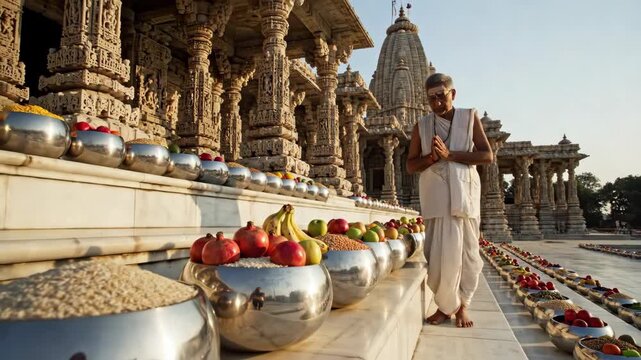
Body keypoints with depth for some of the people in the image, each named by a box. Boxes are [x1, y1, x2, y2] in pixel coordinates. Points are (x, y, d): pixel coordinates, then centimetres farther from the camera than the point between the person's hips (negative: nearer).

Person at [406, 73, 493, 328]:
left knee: (467, 250, 3)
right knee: (440, 252, -2)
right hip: (436, 195, 1)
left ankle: (462, 305, 18)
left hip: (465, 192, 0)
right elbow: (410, 165, 10)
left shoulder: (470, 117, 7)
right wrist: (431, 157, -11)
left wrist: (450, 155, -12)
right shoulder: (421, 126, 9)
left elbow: (487, 155, -2)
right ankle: (446, 305, 13)